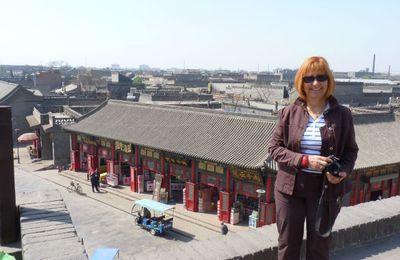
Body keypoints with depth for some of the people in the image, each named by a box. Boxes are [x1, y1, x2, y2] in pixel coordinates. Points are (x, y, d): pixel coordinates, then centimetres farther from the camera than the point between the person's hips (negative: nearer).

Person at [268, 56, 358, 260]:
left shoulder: (342, 114, -4)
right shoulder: (288, 113, -4)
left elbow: (351, 150, 4)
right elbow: (273, 148, -4)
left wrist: (343, 171, -17)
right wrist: (305, 160, -19)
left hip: (326, 189, 0)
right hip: (290, 187, 0)